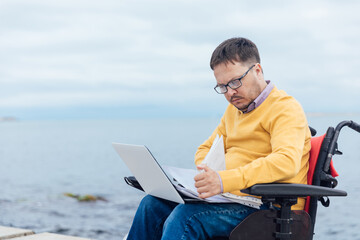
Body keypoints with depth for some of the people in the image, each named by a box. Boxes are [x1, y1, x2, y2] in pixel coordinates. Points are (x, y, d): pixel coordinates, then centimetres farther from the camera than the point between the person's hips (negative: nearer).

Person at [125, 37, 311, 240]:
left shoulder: (285, 109, -9)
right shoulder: (234, 109, 19)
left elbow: (287, 161, -27)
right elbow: (205, 149, 27)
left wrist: (225, 180, -37)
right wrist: (211, 174, 1)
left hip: (269, 207, -8)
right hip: (232, 199, 8)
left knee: (185, 216, -29)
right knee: (153, 204, -8)